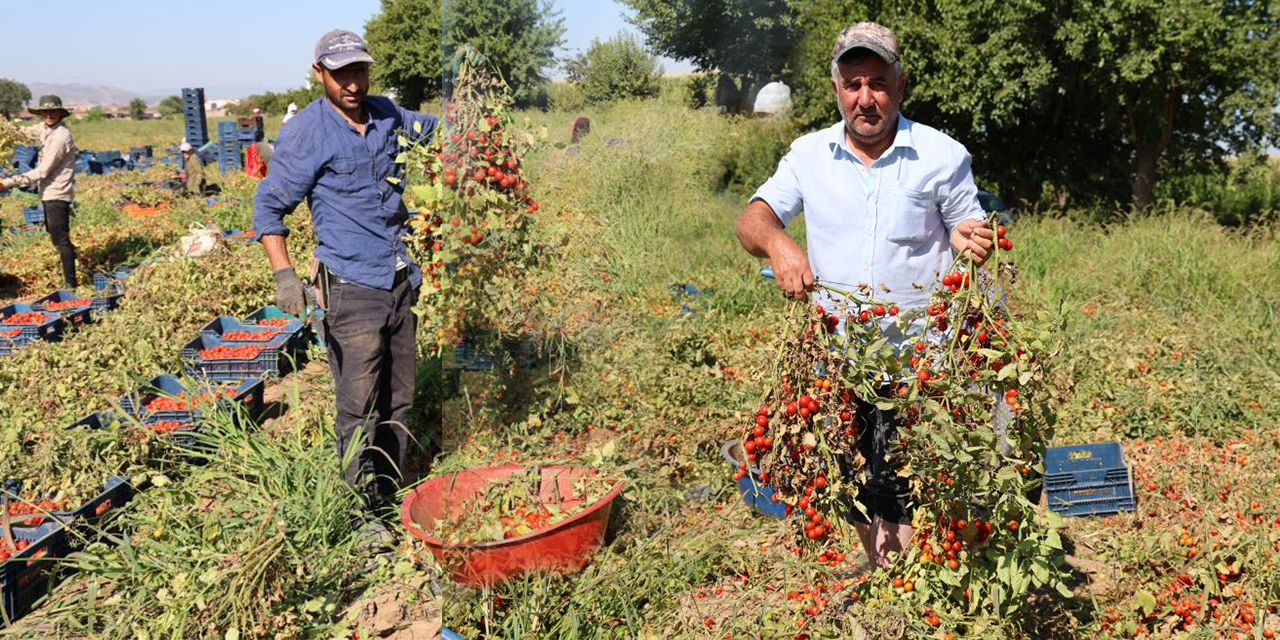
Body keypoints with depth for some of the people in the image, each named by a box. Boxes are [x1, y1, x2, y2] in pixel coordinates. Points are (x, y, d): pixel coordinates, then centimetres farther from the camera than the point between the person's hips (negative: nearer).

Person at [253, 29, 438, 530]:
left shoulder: (386, 114, 10)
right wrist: (284, 274, -14)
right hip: (352, 290, -6)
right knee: (359, 408, -6)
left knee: (398, 401, 11)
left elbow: (429, 127, 32)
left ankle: (392, 499, 24)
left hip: (401, 283, 6)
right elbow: (268, 206, -3)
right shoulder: (305, 132, -6)